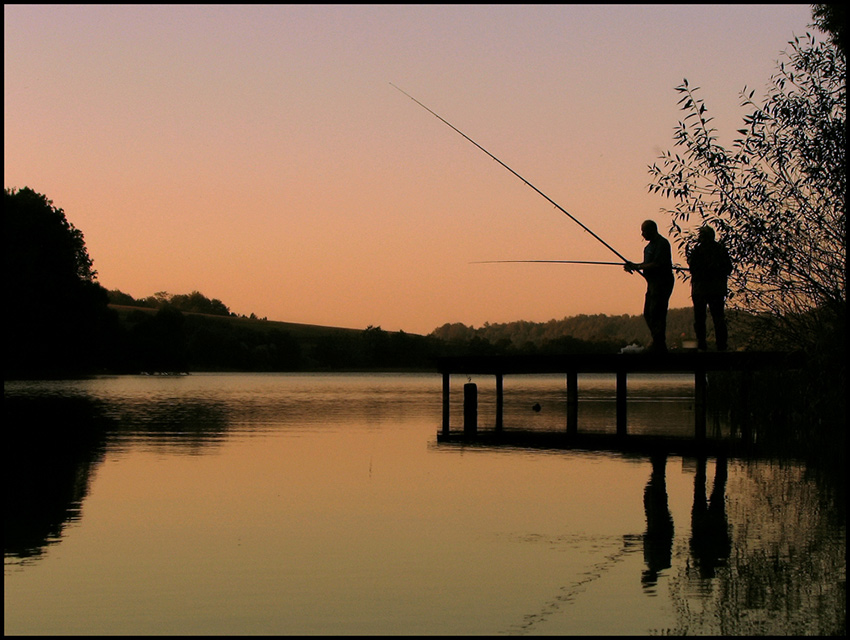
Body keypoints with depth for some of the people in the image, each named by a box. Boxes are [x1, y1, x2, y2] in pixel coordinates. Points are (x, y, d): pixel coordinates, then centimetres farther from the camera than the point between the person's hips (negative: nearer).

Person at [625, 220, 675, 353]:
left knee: (656, 314, -11)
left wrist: (637, 267, -14)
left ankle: (659, 346, -7)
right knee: (648, 314, 12)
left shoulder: (662, 243, -15)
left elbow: (656, 264, -21)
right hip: (652, 283, 11)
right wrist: (634, 265, 7)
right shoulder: (650, 245, 17)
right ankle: (657, 342, 21)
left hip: (662, 283, -11)